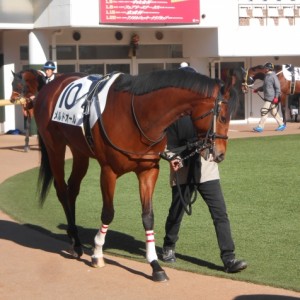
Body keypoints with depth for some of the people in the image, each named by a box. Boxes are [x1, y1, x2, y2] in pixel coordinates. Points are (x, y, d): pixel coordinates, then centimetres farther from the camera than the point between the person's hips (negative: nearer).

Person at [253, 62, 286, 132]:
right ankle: (281, 125, 21)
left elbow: (277, 87, -17)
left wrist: (276, 97, -23)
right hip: (268, 98, 9)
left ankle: (260, 127, -9)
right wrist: (257, 90, 18)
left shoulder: (273, 76, -14)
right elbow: (264, 86, 28)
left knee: (264, 111, -10)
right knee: (274, 112, 13)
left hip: (271, 98, -9)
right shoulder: (267, 76, 14)